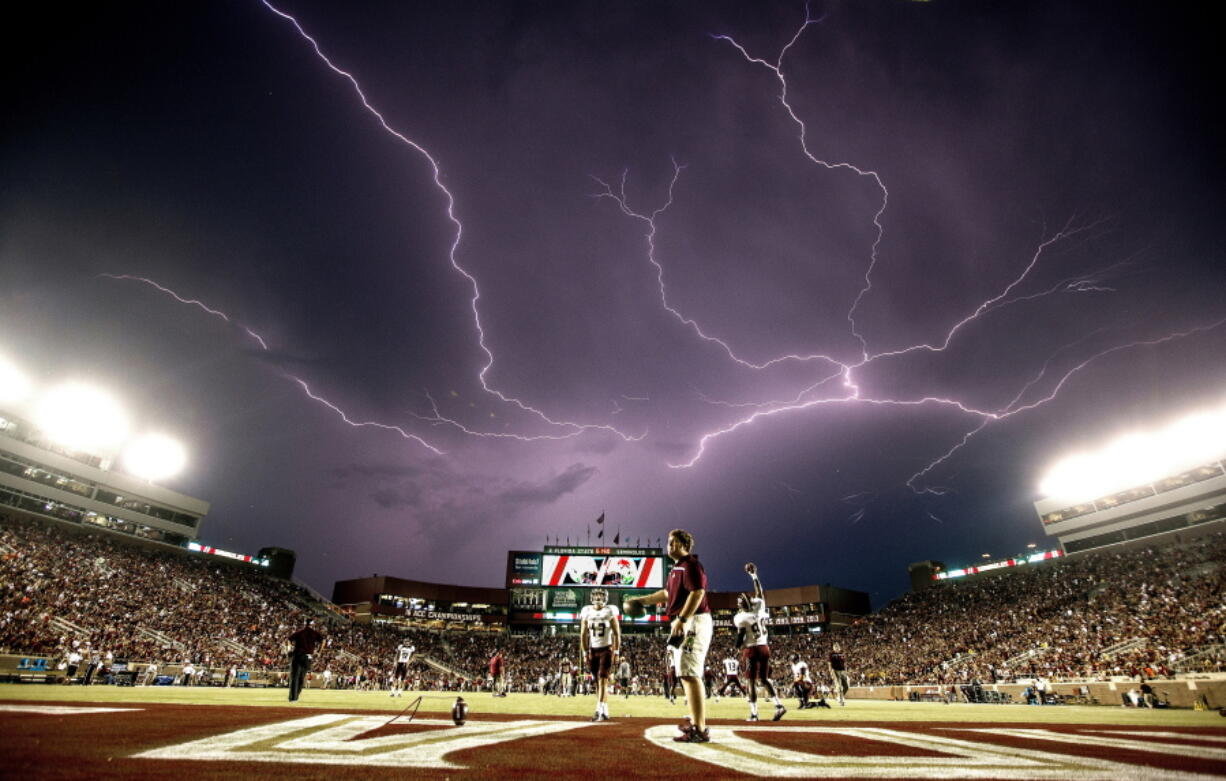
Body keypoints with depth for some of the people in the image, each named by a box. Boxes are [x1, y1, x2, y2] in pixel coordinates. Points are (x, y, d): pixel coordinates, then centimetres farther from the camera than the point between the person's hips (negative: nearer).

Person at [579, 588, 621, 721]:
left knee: (603, 680, -12)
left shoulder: (610, 612, -5)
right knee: (597, 681, 7)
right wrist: (585, 653, 4)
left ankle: (599, 711, -14)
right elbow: (583, 634, 7)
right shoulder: (587, 612, 2)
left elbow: (617, 634, -1)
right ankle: (605, 711, 17)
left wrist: (616, 652, -6)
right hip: (593, 650, 3)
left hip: (606, 650, -3)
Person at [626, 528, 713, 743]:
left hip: (694, 622, -11)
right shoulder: (677, 567, 19)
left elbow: (698, 592, -24)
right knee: (687, 675, 16)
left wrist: (681, 619, -27)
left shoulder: (690, 564, -11)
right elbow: (667, 594, 31)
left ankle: (700, 731, -8)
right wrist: (642, 600, 37)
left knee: (690, 674, -11)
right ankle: (695, 724, 26)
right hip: (685, 625, 11)